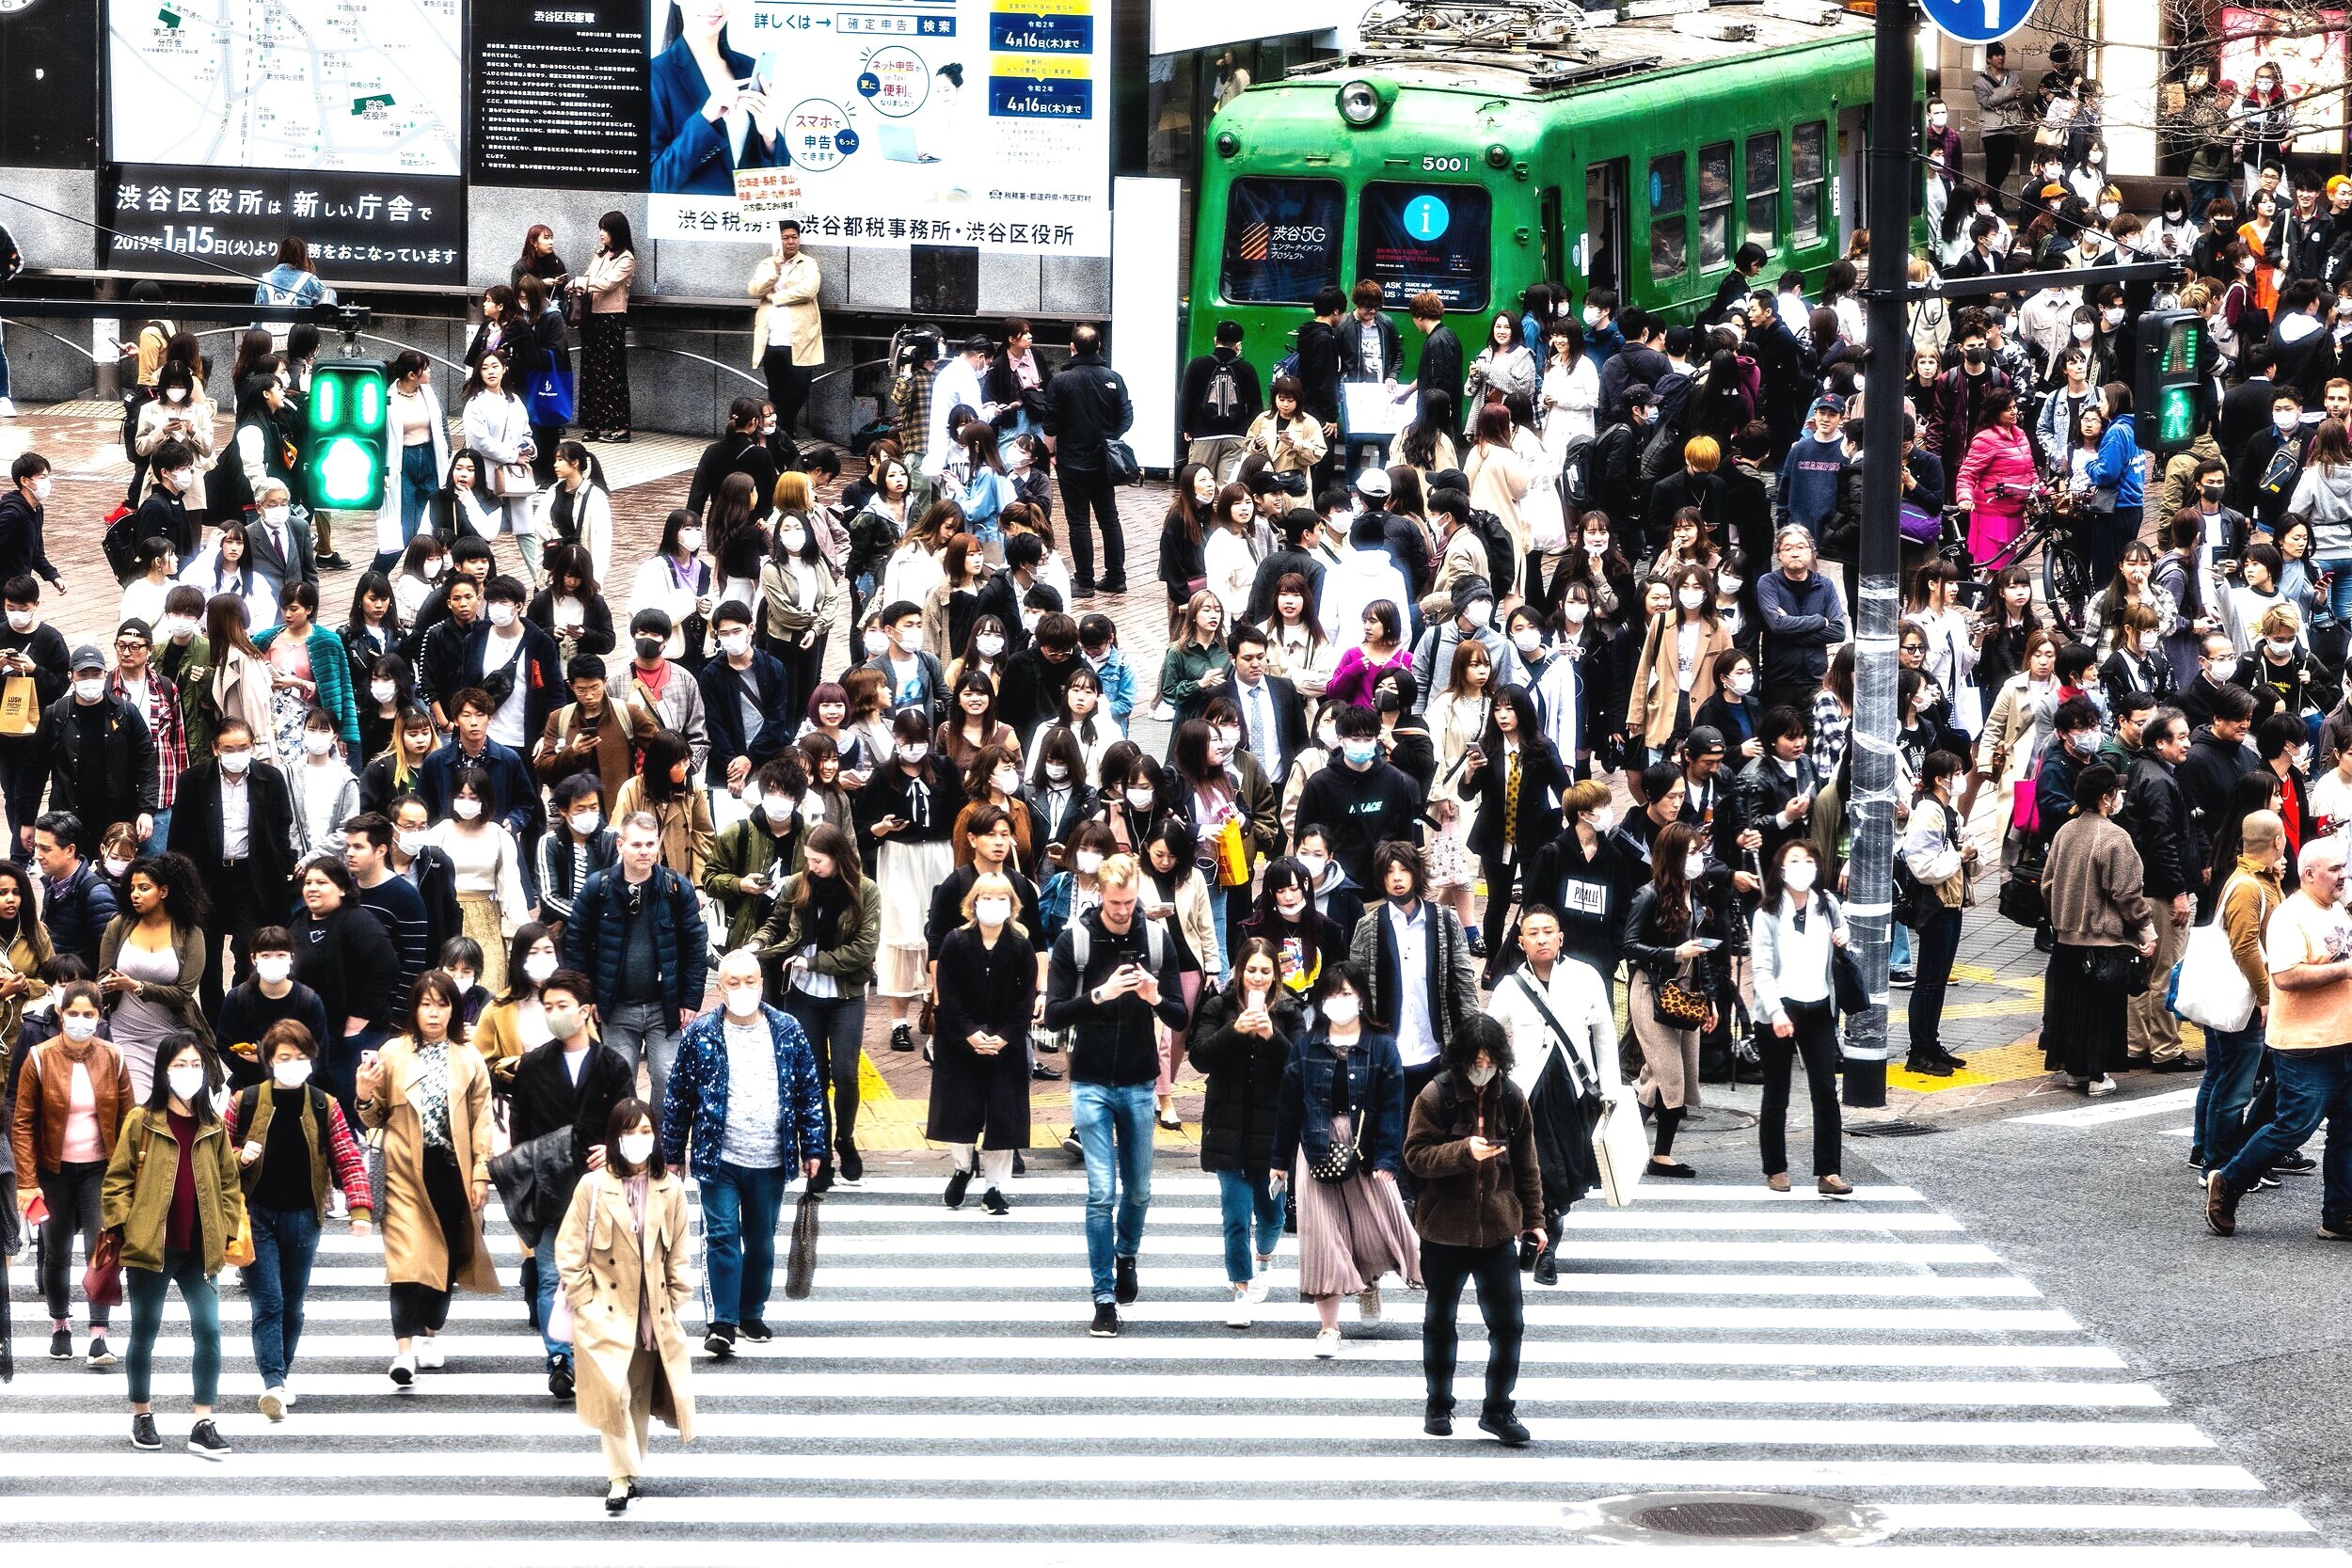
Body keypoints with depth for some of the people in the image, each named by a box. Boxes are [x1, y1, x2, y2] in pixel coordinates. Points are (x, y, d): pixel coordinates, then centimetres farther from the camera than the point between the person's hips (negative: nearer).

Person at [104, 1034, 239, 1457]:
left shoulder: (213, 1127, 8)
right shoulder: (141, 1122, -3)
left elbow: (228, 1182, 13)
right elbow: (117, 1180, -2)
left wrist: (226, 1231, 4)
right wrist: (125, 1228, -9)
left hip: (200, 1250, 2)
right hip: (149, 1247, -2)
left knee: (208, 1331, -6)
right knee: (145, 1333, 9)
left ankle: (204, 1424, -4)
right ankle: (141, 1415, 23)